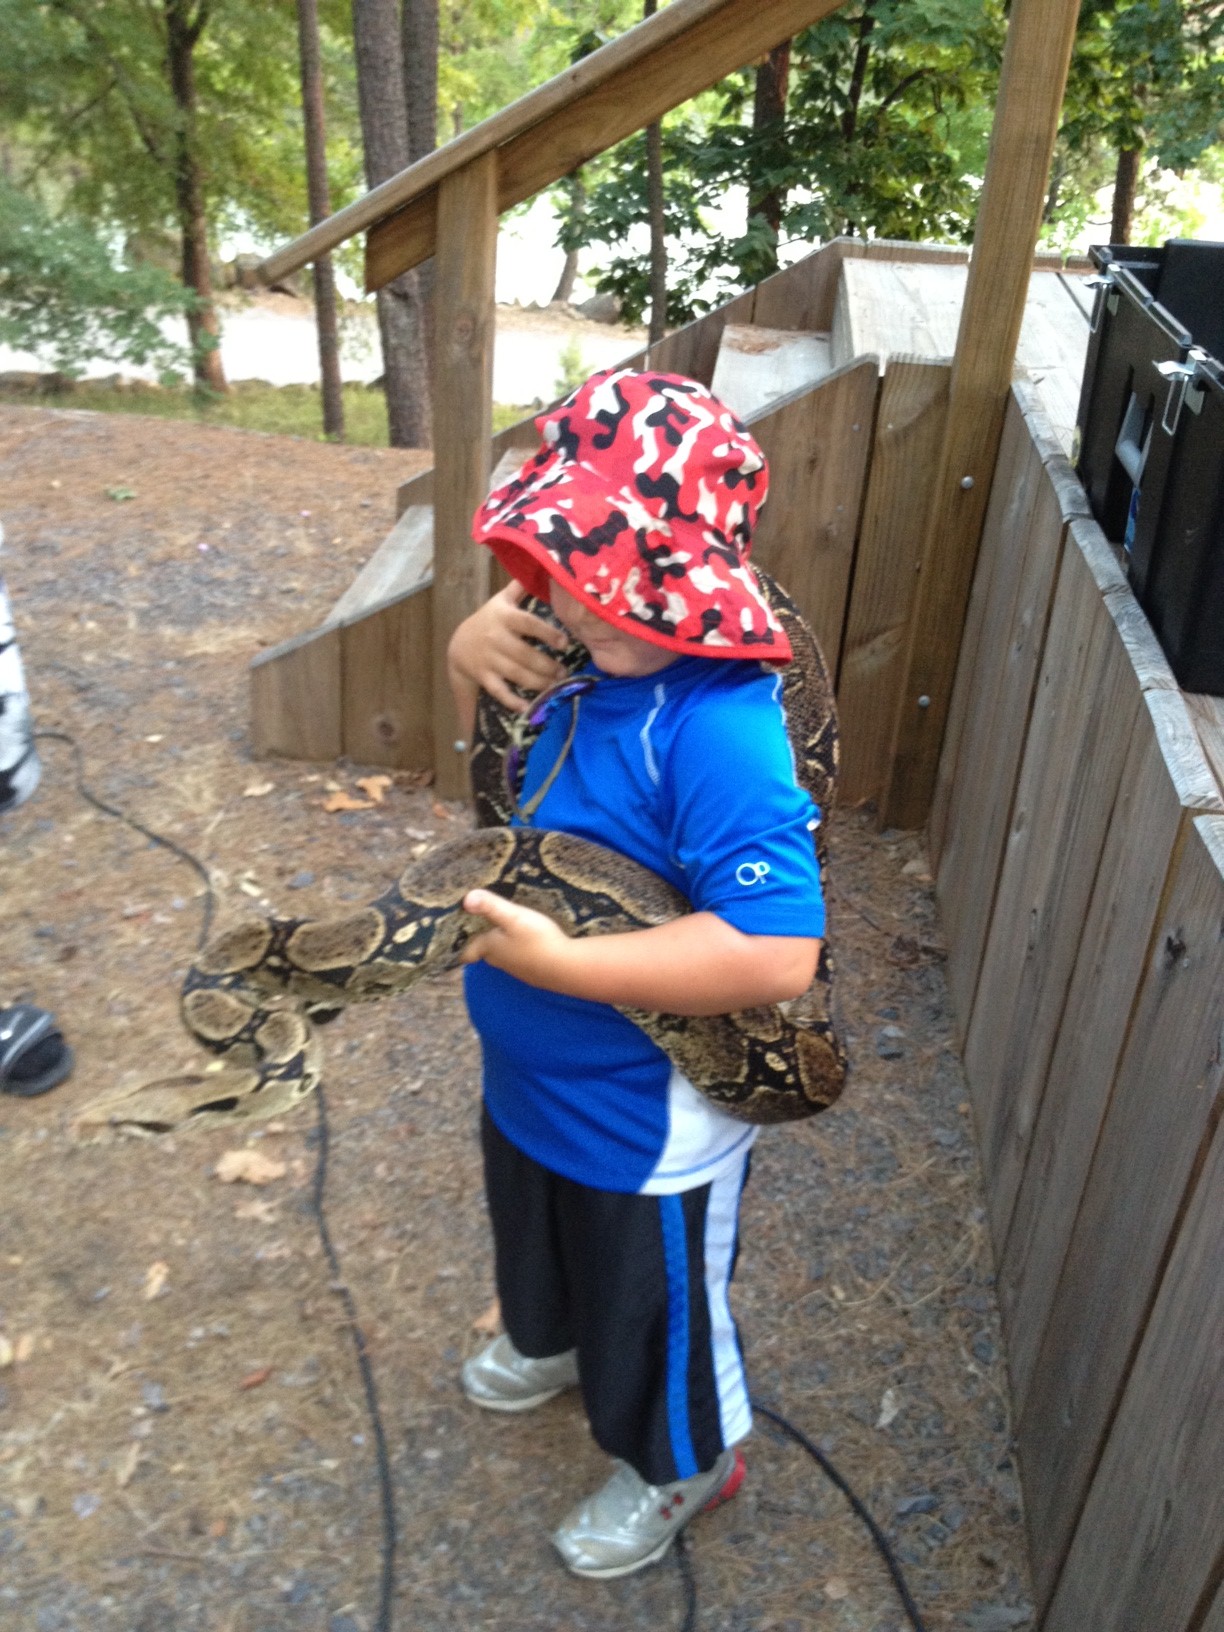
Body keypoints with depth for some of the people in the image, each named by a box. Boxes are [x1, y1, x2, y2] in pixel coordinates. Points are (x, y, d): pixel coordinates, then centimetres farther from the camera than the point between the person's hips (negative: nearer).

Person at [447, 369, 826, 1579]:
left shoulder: (719, 736, -35)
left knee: (656, 1299, 22)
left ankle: (679, 1465, 54)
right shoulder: (582, 657, -11)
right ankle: (555, 1342, 69)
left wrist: (559, 960, -36)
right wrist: (473, 666, -15)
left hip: (648, 1115, -8)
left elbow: (777, 956, -39)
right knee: (540, 1233, 36)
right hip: (531, 1072, 8)